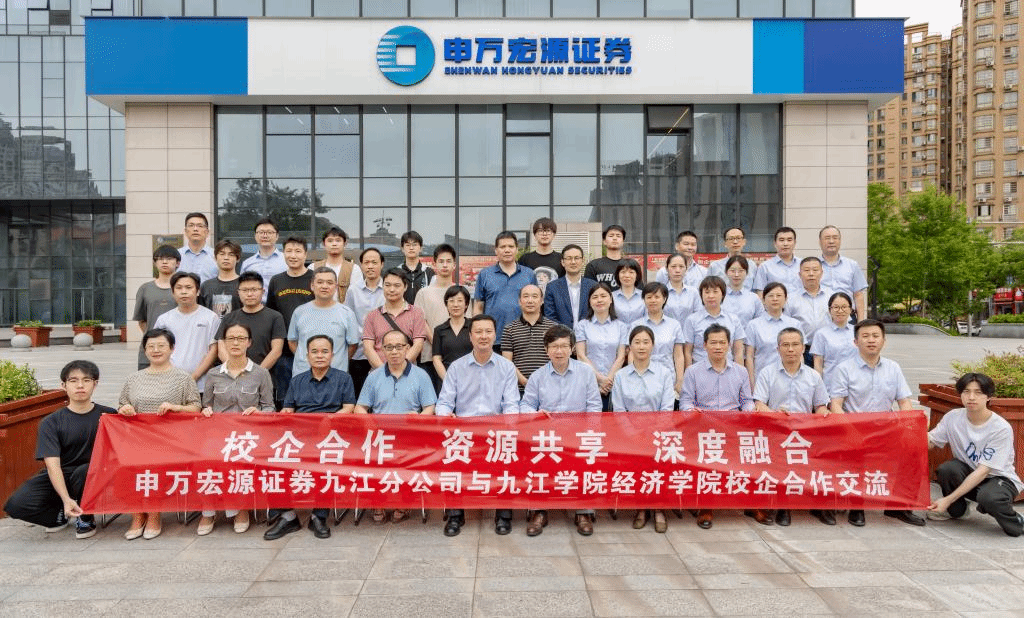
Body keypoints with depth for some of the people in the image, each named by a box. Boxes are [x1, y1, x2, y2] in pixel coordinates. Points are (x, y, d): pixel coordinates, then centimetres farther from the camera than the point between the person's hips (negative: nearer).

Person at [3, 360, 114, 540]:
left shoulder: (108, 415, -1)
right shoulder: (51, 423, -5)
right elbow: (52, 464, -15)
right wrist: (66, 499, -31)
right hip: (58, 478, 1)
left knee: (85, 472, -36)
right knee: (16, 505, -22)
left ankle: (86, 518, -6)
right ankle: (60, 514, 9)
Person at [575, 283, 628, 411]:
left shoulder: (621, 326, 12)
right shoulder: (582, 325, 8)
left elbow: (621, 356, 5)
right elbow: (581, 355, 0)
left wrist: (609, 379, -7)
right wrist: (600, 378, -8)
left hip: (614, 385, 1)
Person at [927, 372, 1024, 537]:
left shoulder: (1002, 428, -22)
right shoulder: (953, 417, -9)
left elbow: (983, 471, -24)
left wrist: (948, 499, -28)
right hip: (968, 474, 4)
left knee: (988, 497, -38)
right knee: (946, 469, -29)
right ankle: (955, 510, 1)